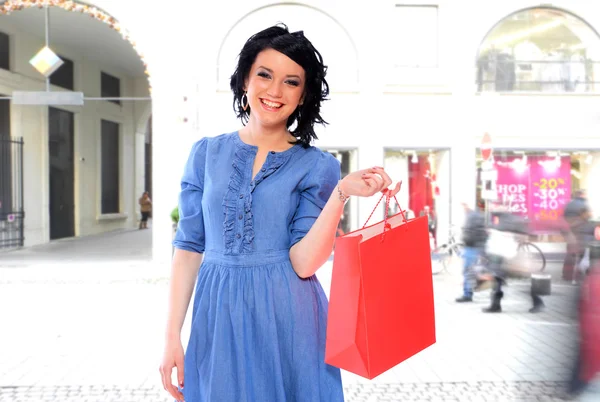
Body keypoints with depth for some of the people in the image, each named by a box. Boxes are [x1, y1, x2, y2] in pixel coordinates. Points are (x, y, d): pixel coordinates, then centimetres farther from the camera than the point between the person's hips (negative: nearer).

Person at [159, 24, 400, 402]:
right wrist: (173, 335, 0)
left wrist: (341, 193, -21)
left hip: (288, 320, -1)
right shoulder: (207, 153, 4)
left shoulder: (317, 166, -2)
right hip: (219, 317, 2)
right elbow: (189, 247, 4)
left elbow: (303, 262, -10)